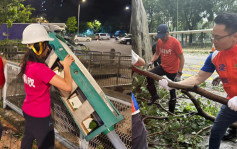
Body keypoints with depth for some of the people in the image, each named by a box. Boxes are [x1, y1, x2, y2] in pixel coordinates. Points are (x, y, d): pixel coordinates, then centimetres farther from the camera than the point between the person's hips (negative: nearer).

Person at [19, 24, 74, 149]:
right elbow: (67, 86, -34)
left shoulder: (26, 64, -6)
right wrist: (66, 66, -19)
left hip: (27, 110, 8)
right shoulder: (40, 68, -32)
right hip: (40, 117, -8)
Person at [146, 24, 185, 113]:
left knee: (172, 91, 7)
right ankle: (154, 95, 2)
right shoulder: (159, 41, -3)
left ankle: (171, 112, 24)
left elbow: (181, 58, -16)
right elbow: (157, 53, 13)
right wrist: (151, 61, -6)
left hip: (172, 70, -5)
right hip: (163, 67, 5)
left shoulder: (175, 42, -20)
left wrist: (179, 73, -19)